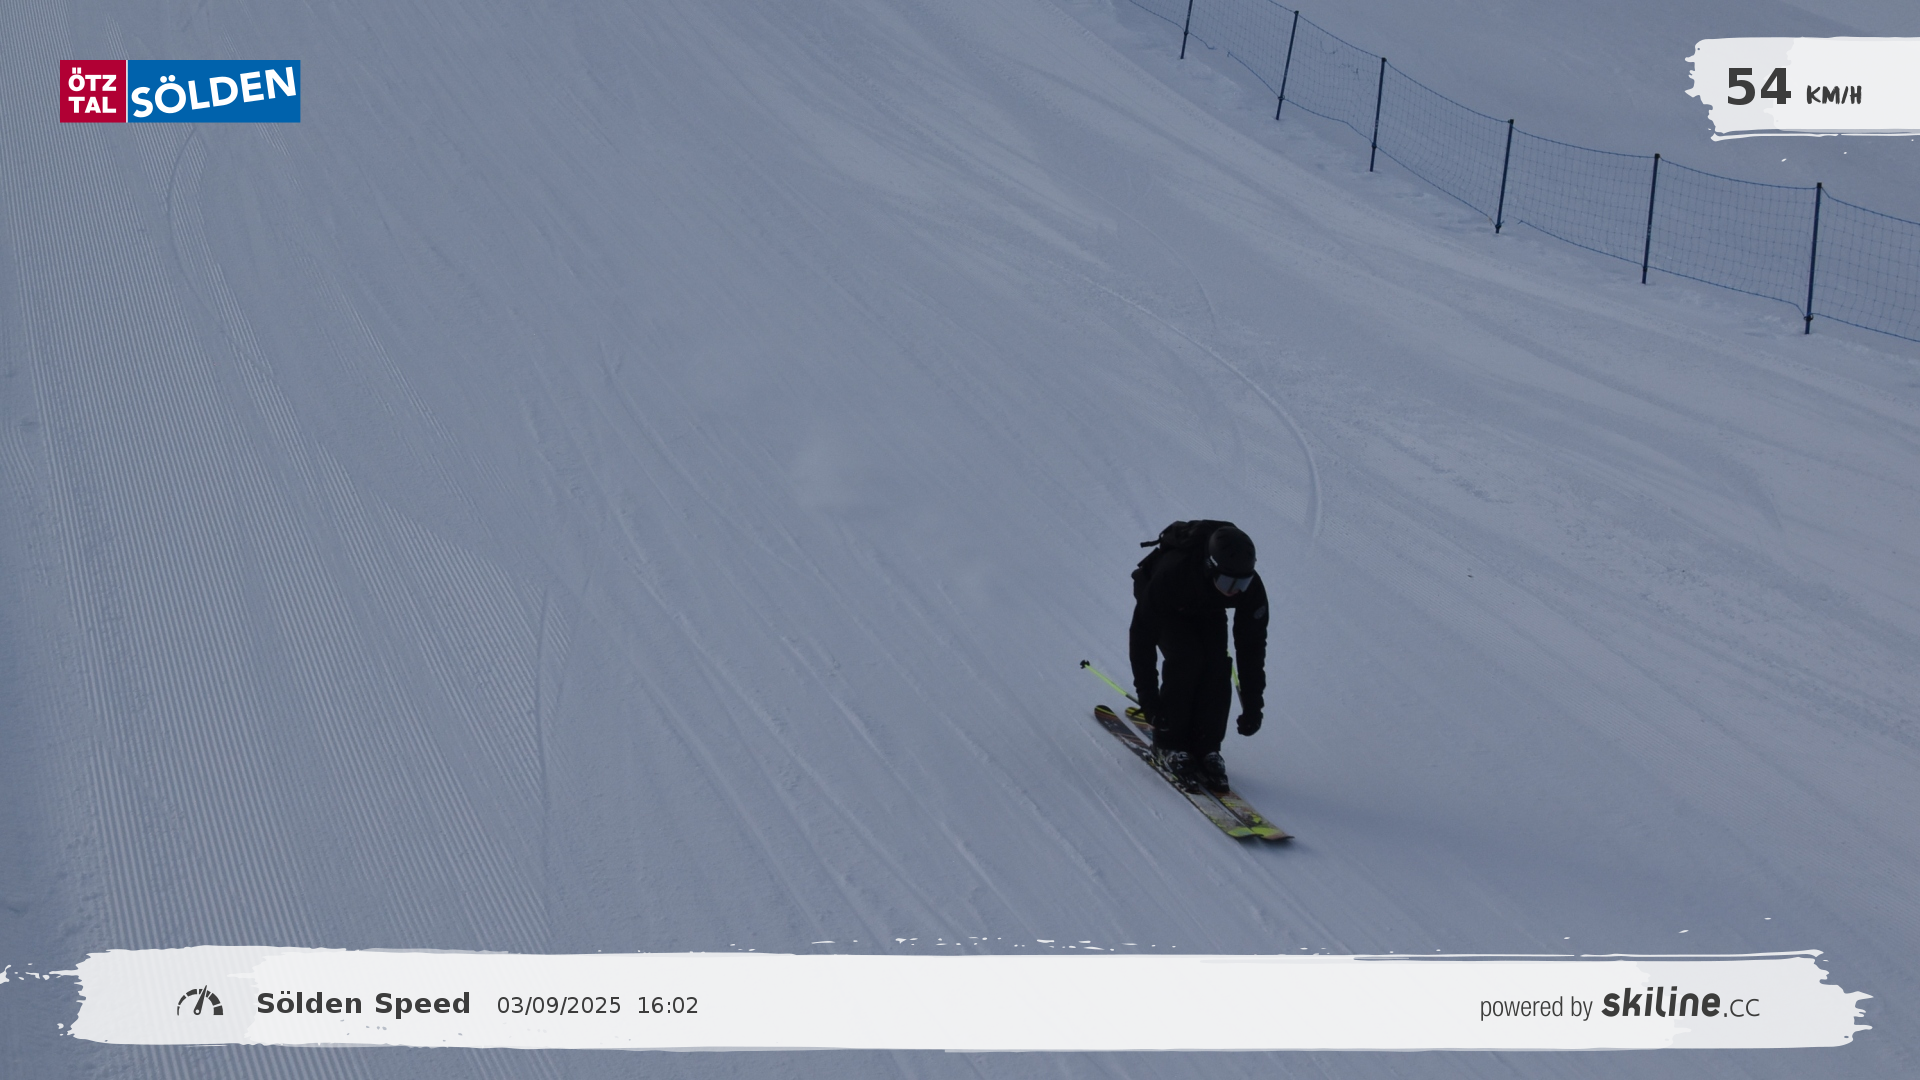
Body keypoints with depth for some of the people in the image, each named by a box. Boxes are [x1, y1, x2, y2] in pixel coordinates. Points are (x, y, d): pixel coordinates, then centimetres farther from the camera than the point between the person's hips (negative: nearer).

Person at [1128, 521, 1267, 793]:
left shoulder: (1250, 587, -33)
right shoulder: (1170, 574, -44)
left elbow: (1252, 646, -19)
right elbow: (1141, 634, -35)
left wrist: (1253, 705, -18)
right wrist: (1148, 696, -35)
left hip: (1207, 612, 3)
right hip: (1167, 609, -3)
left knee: (1217, 666, -19)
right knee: (1186, 659, -26)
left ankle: (1206, 747, -7)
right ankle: (1169, 743, -11)